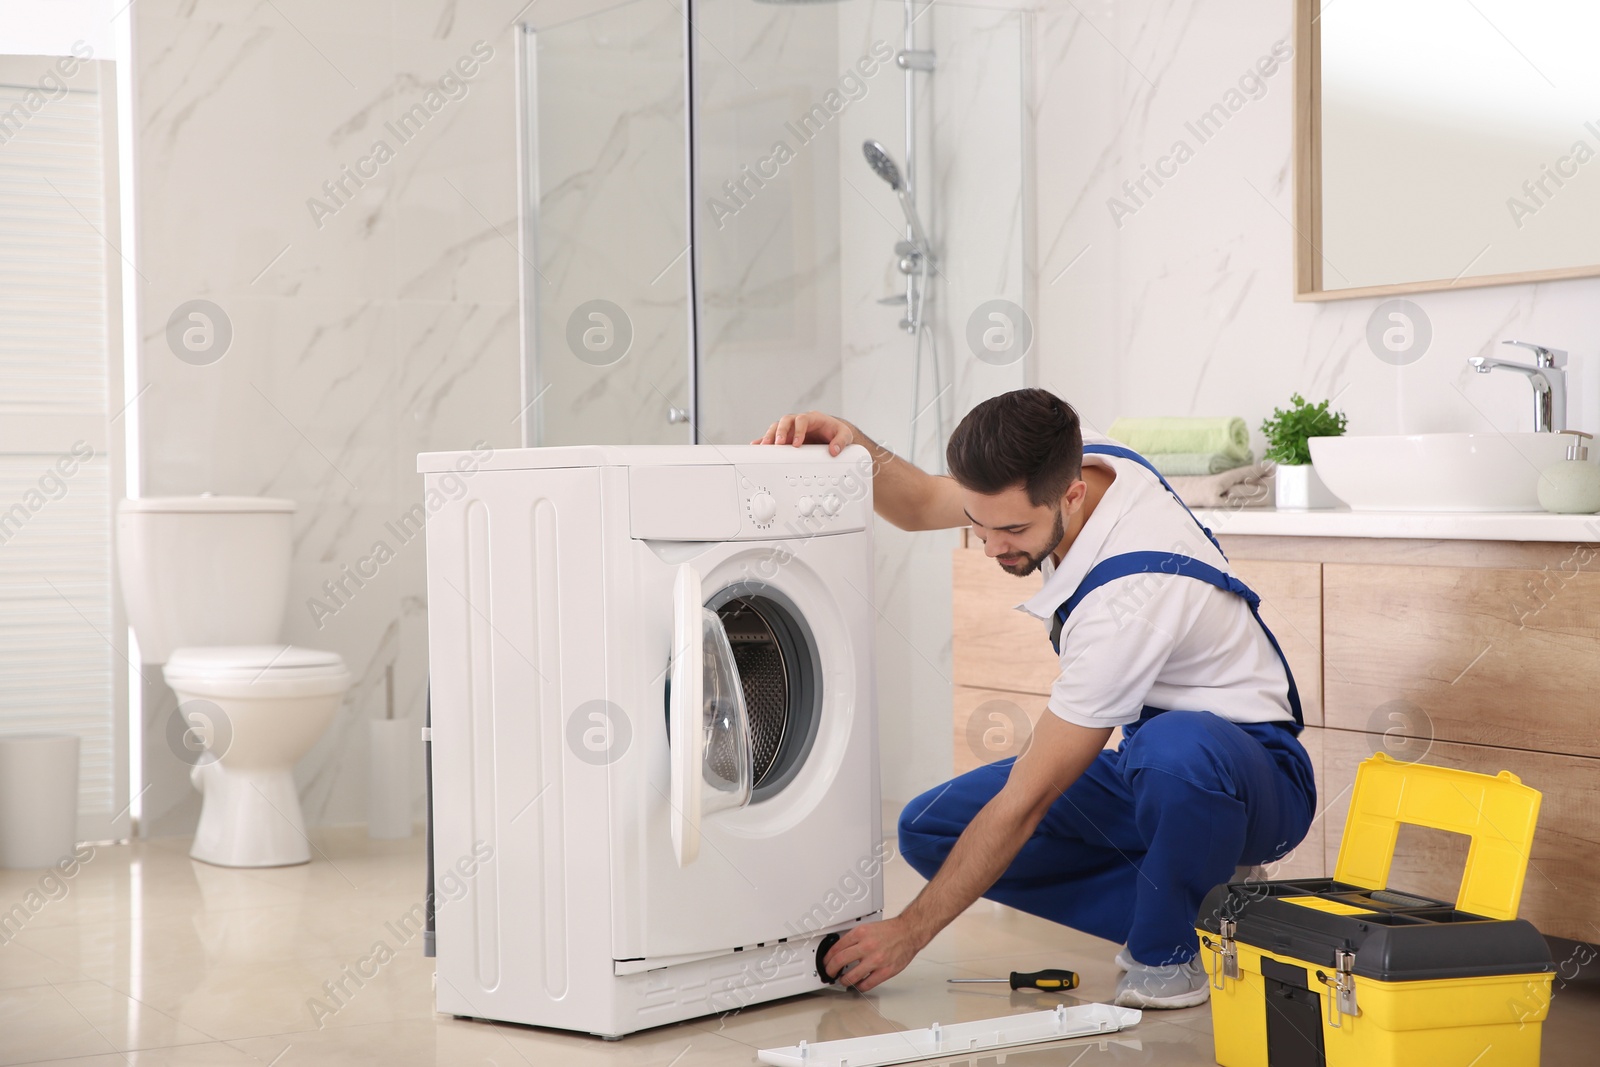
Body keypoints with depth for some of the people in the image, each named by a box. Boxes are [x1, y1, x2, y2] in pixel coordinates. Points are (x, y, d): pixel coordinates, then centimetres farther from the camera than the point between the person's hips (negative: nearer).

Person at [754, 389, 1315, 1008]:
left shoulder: (1132, 595, -34)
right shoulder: (1073, 463, -11)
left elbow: (1027, 800, -28)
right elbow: (920, 504, 8)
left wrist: (908, 933, -20)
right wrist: (853, 444, -14)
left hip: (1254, 773, -8)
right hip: (1151, 765, 8)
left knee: (1174, 747, -44)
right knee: (930, 829, -6)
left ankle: (1166, 951, -14)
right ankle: (1197, 898, -1)